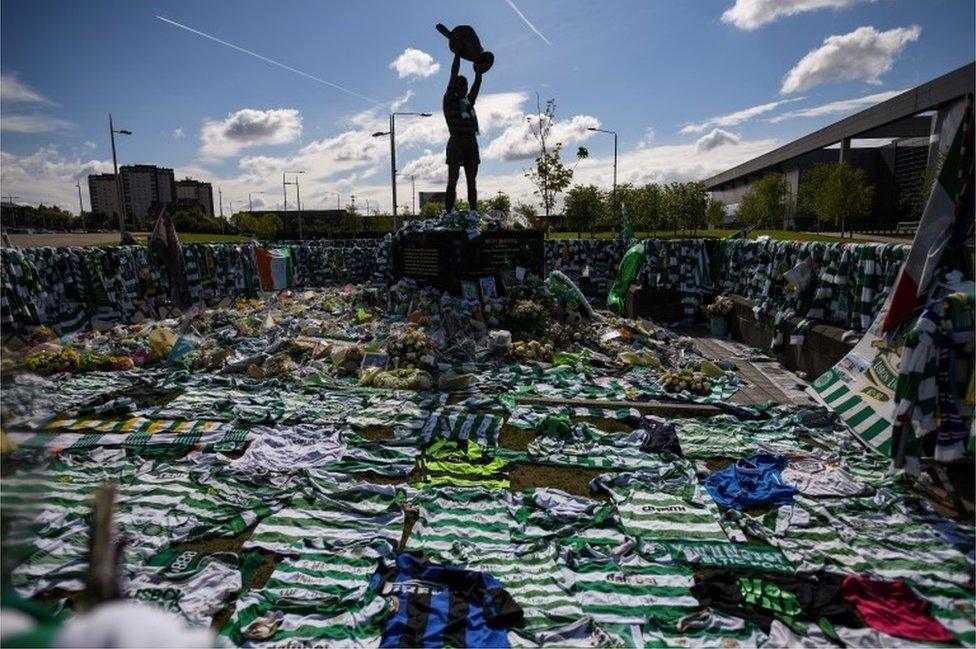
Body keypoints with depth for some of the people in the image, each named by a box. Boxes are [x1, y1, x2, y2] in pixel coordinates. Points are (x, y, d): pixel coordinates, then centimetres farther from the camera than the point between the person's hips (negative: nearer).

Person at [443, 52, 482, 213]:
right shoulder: (449, 101, 4)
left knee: (472, 182, 4)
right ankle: (449, 214, -7)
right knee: (452, 182, -6)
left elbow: (478, 81, 19)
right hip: (456, 143, -6)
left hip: (471, 144, 6)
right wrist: (457, 54, 2)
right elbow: (453, 77, -1)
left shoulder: (469, 102, 20)